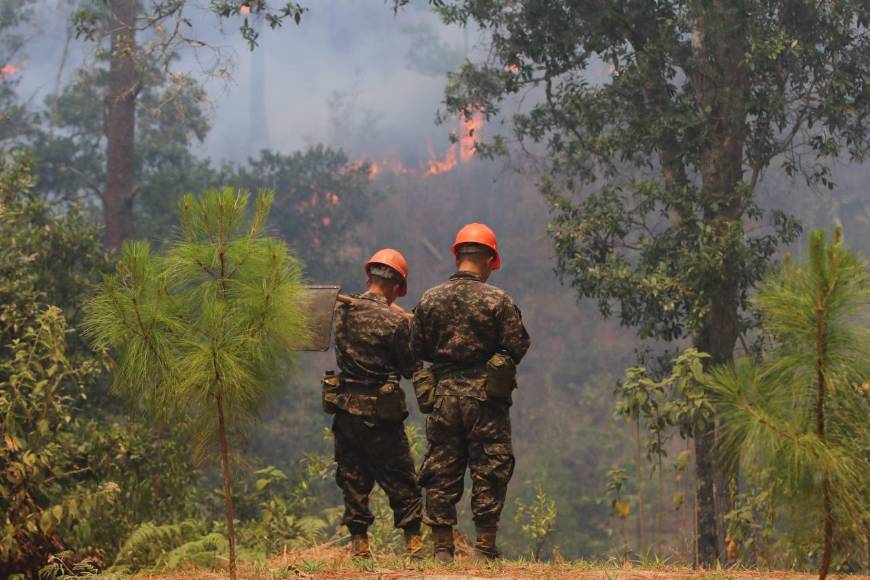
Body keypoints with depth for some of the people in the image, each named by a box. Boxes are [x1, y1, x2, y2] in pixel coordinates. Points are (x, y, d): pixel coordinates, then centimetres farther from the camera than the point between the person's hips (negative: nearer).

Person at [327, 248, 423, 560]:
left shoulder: (342, 310, 1)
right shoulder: (395, 321, -13)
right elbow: (410, 368, -5)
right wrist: (408, 330, 9)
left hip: (344, 409, 4)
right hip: (379, 414, -4)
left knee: (353, 480, 12)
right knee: (401, 482, 6)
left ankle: (359, 545, 11)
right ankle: (414, 543, 6)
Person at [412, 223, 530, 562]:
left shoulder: (430, 299, 1)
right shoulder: (498, 300, -9)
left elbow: (418, 350, 5)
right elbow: (517, 347, -7)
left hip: (444, 394, 3)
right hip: (484, 395, -3)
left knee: (442, 470, 9)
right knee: (489, 469, 5)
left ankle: (442, 546, 10)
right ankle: (485, 544, 5)